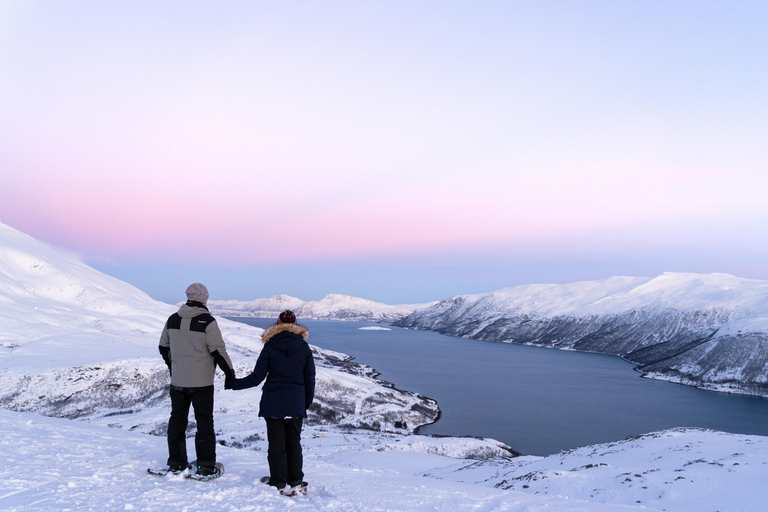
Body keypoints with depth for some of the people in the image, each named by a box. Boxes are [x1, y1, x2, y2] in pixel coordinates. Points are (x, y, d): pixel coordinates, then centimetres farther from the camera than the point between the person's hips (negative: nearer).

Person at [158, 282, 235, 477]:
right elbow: (218, 351, -15)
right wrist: (230, 372, -4)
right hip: (202, 382, -5)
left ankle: (176, 462, 23)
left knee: (177, 419, 16)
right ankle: (206, 465, 6)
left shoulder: (173, 320, 3)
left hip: (177, 381, 5)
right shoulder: (207, 322, -15)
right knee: (204, 422, 4)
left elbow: (163, 347, 15)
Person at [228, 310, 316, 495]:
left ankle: (280, 485, 10)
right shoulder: (304, 347, 0)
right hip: (296, 404, 2)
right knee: (294, 443, 13)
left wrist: (233, 383, 9)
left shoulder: (270, 347, -5)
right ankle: (296, 483, 18)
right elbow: (310, 379, 4)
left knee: (276, 444, 6)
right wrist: (307, 403, 16)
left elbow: (256, 378, -5)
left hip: (272, 403, -2)